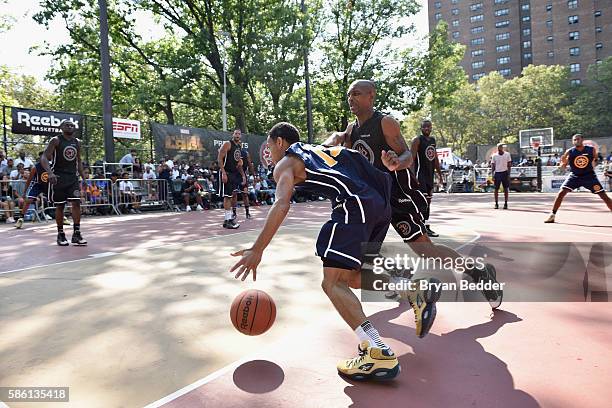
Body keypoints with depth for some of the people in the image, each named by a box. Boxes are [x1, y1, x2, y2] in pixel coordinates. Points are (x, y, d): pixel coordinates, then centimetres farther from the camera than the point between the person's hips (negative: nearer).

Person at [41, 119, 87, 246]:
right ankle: (60, 234, 14)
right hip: (58, 177, -4)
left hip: (73, 177, 4)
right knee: (59, 206, 2)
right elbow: (44, 157, -14)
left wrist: (83, 177, 11)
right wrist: (50, 173, -30)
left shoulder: (77, 142, 10)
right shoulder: (56, 140, -6)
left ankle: (76, 233, -2)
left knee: (76, 203, -7)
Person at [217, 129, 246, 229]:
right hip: (226, 173, -8)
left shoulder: (239, 146, 16)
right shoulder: (227, 144, -8)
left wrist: (243, 175, 18)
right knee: (227, 196, -7)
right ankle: (228, 220, -4)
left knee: (230, 196, 11)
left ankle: (229, 218, 18)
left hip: (234, 173, 8)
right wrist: (223, 173, -23)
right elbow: (220, 158, -15)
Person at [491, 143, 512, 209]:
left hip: (505, 172, 0)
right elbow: (493, 166, 4)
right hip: (497, 173, 0)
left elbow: (509, 165, 5)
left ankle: (505, 203, 8)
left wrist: (508, 174, -3)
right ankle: (496, 203, 9)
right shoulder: (494, 155, 3)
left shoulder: (507, 154, 2)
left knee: (506, 189, 2)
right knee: (496, 189, 1)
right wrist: (493, 175, -5)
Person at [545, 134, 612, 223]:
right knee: (561, 193, -14)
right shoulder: (569, 152, -11)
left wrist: (595, 161, -14)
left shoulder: (592, 150, -7)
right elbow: (562, 168, -8)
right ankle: (552, 215, -6)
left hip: (589, 176, 1)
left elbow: (595, 163, 9)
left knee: (603, 195, 0)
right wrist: (563, 163, -29)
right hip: (574, 176, -1)